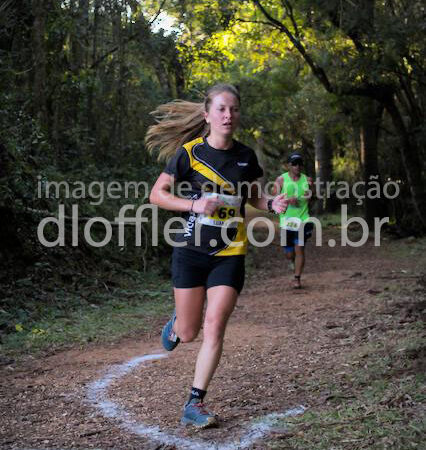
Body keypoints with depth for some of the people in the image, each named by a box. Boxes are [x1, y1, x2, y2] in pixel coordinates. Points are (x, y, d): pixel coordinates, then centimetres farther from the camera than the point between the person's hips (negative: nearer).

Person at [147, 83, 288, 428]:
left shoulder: (245, 156, 2)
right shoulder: (189, 152, -7)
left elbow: (254, 196, 17)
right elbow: (157, 194, -5)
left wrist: (272, 204, -6)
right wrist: (194, 205, -20)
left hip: (230, 254, 2)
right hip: (191, 250, -1)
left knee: (214, 328, -8)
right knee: (189, 334, 5)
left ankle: (195, 404, 4)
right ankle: (177, 322, 44)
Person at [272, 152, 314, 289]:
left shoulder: (307, 180, 8)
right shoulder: (281, 180, 1)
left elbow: (313, 200, 17)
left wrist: (310, 196, -7)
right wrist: (287, 200, -18)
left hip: (303, 219, 0)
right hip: (286, 219, 0)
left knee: (299, 249, -10)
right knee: (289, 252, 7)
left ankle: (297, 278, -1)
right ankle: (292, 262, 43)